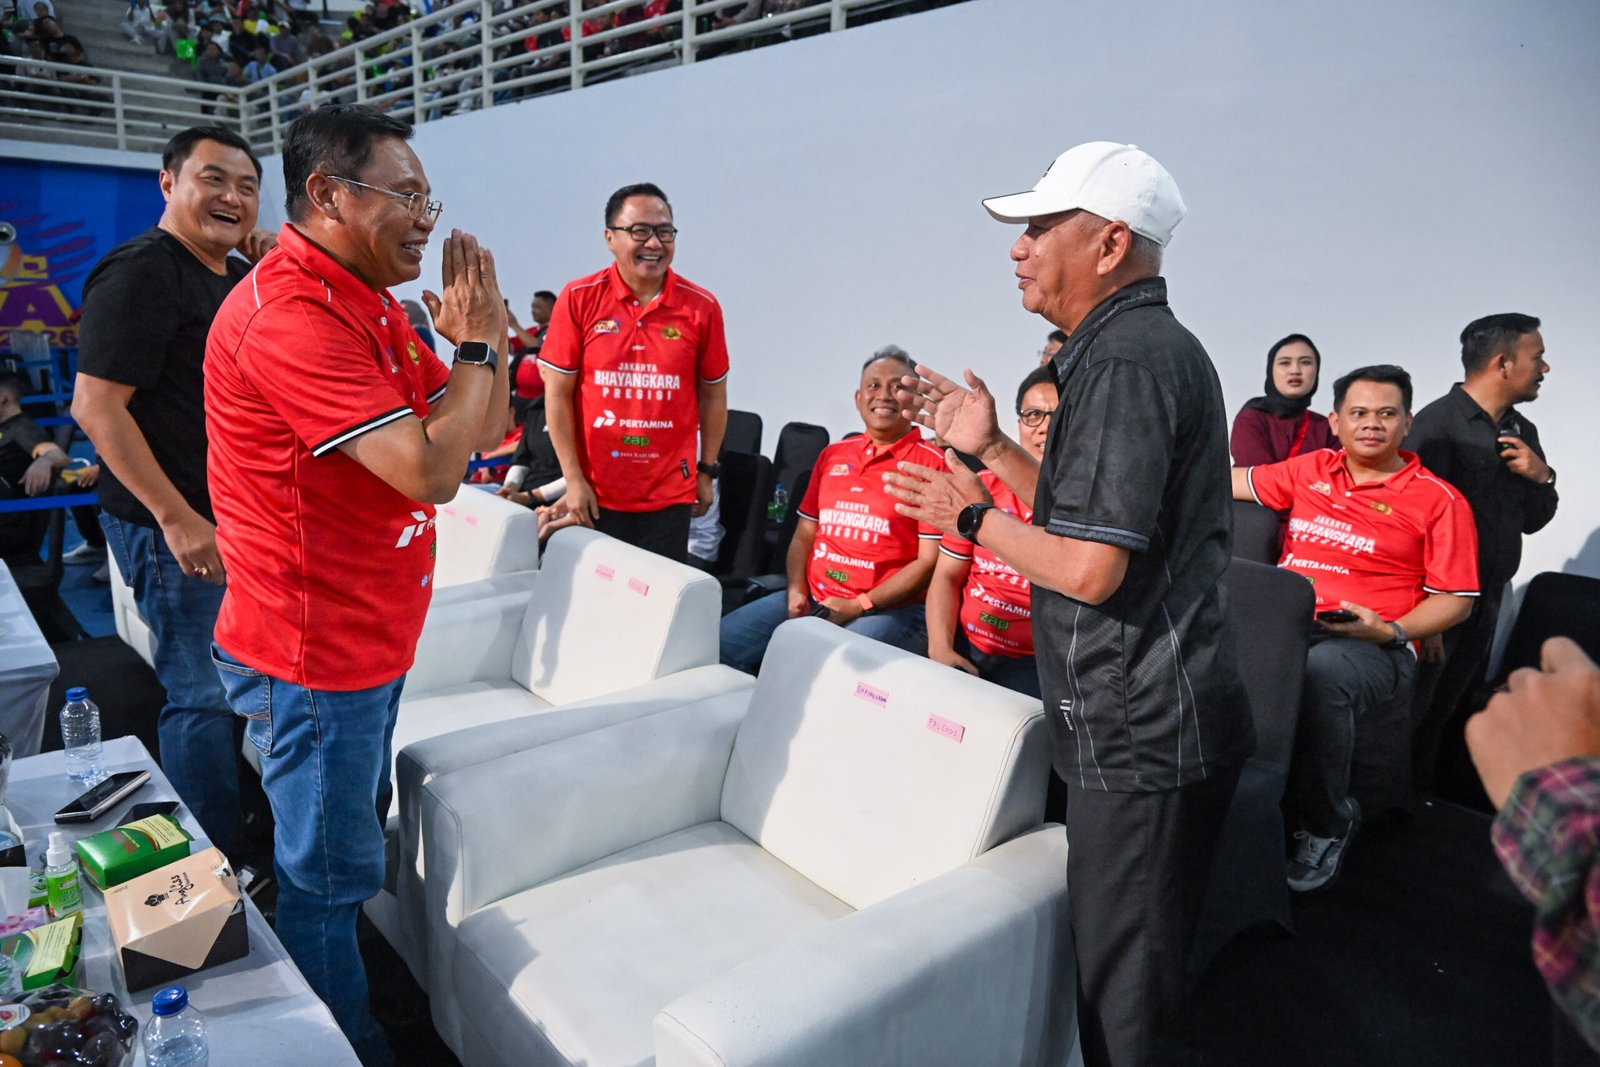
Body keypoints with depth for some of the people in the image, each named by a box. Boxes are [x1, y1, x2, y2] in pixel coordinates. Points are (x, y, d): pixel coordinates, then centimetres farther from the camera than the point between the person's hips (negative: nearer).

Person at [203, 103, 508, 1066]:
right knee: (331, 873, 9)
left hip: (370, 632, 10)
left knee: (355, 838, 25)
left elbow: (486, 429, 10)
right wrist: (477, 343, -16)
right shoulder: (294, 315, -23)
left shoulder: (371, 302, 9)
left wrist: (483, 338, -7)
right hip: (314, 650, -10)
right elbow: (433, 470, -29)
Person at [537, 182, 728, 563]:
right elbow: (558, 394, -1)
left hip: (671, 493, 1)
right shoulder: (578, 299, -4)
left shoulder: (702, 307, -1)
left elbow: (713, 394, 8)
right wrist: (573, 479, -4)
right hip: (596, 492, 0)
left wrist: (707, 471, 8)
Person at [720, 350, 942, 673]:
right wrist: (796, 592, 1)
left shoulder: (931, 462, -3)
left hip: (890, 610, -5)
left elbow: (930, 561, -9)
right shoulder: (833, 455, 17)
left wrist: (859, 606, -13)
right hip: (812, 599, 6)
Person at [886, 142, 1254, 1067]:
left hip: (1142, 732, -11)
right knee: (1136, 969, 25)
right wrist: (992, 447, 11)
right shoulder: (1150, 345, 15)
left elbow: (1088, 567, -25)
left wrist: (973, 516, -10)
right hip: (1157, 717, 11)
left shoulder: (1126, 361, -19)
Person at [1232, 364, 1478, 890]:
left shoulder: (1438, 500, 8)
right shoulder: (1310, 471, 20)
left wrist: (1391, 631, -11)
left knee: (1318, 671, -39)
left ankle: (1325, 825, -17)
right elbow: (1235, 482, 34)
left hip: (1373, 645, -4)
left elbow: (1455, 600, 5)